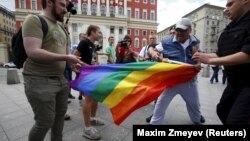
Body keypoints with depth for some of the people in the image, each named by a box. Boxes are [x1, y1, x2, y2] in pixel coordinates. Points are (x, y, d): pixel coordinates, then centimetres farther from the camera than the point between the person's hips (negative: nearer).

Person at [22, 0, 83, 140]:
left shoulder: (62, 29, 16)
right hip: (39, 81, -7)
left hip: (61, 79, 8)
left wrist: (75, 63, 4)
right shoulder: (34, 20, -8)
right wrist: (66, 58, -18)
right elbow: (33, 52, -21)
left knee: (60, 114, 18)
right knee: (45, 122, 2)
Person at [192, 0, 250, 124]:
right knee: (222, 110, 18)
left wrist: (210, 60, -26)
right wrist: (203, 55, -1)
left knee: (235, 120, -10)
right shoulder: (230, 28, 9)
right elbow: (222, 54, 12)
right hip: (235, 81, 8)